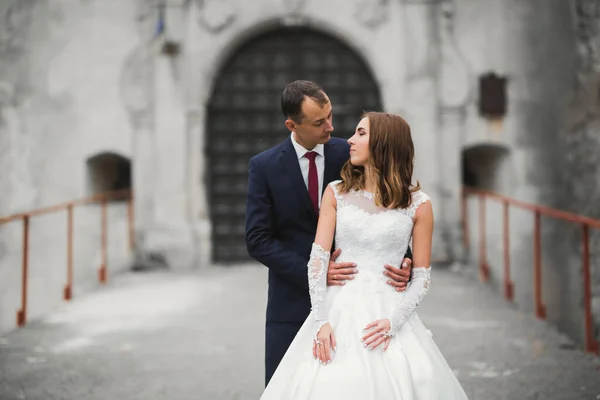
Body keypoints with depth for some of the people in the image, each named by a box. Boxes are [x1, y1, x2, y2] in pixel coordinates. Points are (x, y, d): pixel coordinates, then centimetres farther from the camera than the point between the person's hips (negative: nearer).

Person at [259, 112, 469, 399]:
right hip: (338, 312, 1)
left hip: (388, 315, -1)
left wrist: (394, 321, -13)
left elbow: (422, 276, 1)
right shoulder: (336, 193, 6)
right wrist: (320, 321, -12)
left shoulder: (418, 204, 2)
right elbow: (318, 258, -1)